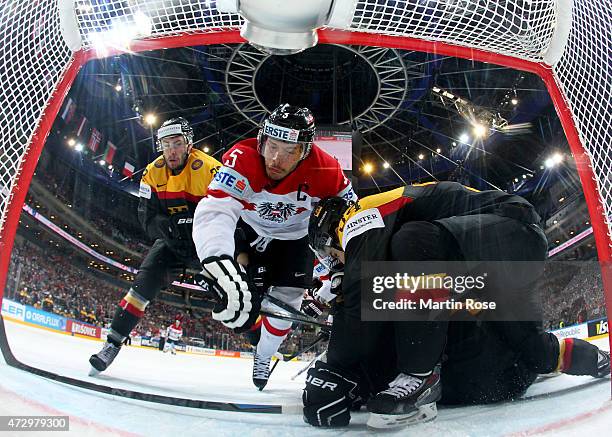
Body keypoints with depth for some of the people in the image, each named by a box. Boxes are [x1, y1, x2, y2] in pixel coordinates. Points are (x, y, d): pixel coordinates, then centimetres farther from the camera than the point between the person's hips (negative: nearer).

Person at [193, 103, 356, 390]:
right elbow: (215, 210, -50)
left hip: (291, 238, 2)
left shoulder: (325, 171, -30)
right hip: (247, 228, -1)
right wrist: (220, 266, -67)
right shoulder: (242, 158, -37)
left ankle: (263, 358, 30)